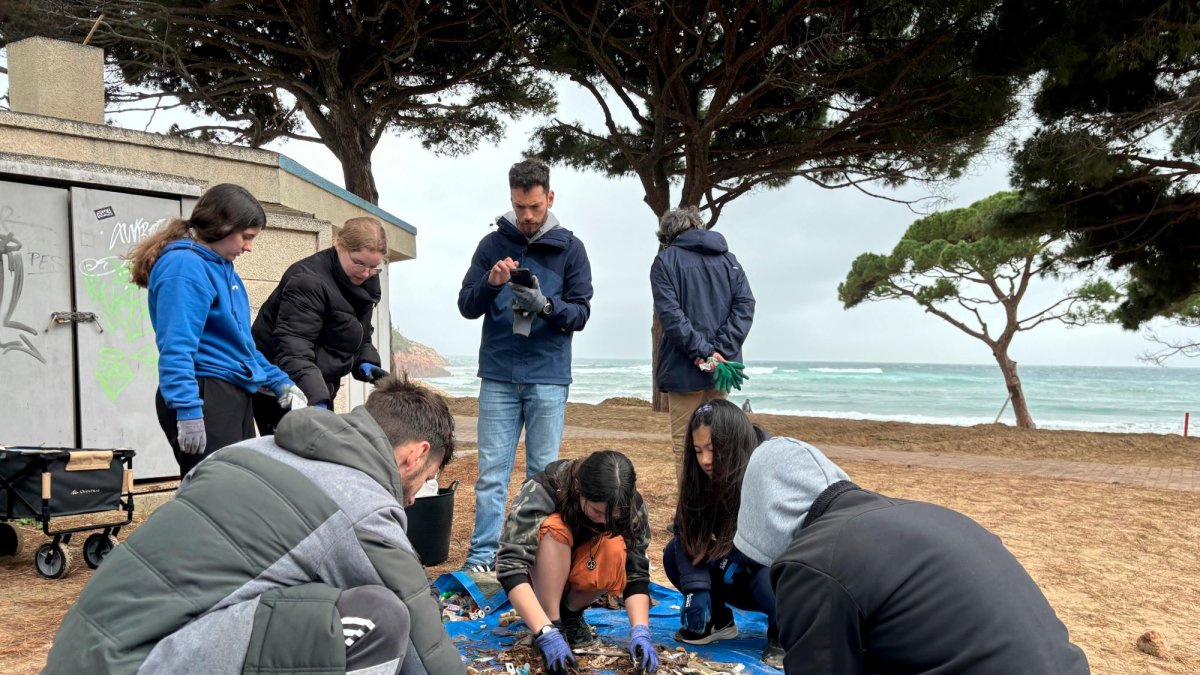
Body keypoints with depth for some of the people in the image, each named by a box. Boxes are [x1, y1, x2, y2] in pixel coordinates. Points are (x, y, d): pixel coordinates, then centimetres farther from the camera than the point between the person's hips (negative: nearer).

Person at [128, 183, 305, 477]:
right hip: (205, 397, -10)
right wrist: (187, 410, -28)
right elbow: (176, 348, -21)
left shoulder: (223, 268, 17)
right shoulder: (184, 265, -12)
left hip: (234, 397, 10)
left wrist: (280, 382, 21)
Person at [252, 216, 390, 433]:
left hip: (318, 387, 9)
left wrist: (365, 362, -5)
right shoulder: (308, 281, -23)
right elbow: (293, 349, -32)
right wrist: (316, 400, -45)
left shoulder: (367, 282, 5)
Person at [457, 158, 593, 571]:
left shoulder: (570, 248, 3)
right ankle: (482, 557, 8)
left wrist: (546, 306, -20)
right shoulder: (493, 245, 6)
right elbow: (466, 307, 5)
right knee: (492, 472, 2)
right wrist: (491, 283, -16)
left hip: (549, 377, 0)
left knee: (543, 472, 6)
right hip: (498, 376, 1)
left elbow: (581, 313, 0)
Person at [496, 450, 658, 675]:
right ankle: (552, 623, -23)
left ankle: (570, 612, -4)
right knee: (556, 529, -34)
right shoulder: (540, 492, -33)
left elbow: (636, 573, -22)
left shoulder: (631, 506, -23)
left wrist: (640, 631, -38)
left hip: (581, 569, 3)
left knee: (616, 551, -31)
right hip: (539, 574, -3)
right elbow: (510, 567, -40)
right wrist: (546, 632, -49)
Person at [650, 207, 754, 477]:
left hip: (684, 368, -4)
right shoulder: (729, 259, 13)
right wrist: (719, 350, -8)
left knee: (685, 446, 2)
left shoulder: (665, 261, 0)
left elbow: (670, 313, -14)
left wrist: (703, 351, -16)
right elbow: (745, 305, 1)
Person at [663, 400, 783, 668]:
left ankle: (783, 634, -5)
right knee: (674, 555, -16)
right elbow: (686, 534, -17)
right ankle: (718, 621, 6)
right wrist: (695, 591, -29)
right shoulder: (703, 479, -12)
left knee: (770, 580, -37)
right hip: (741, 575, 5)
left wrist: (737, 558, -30)